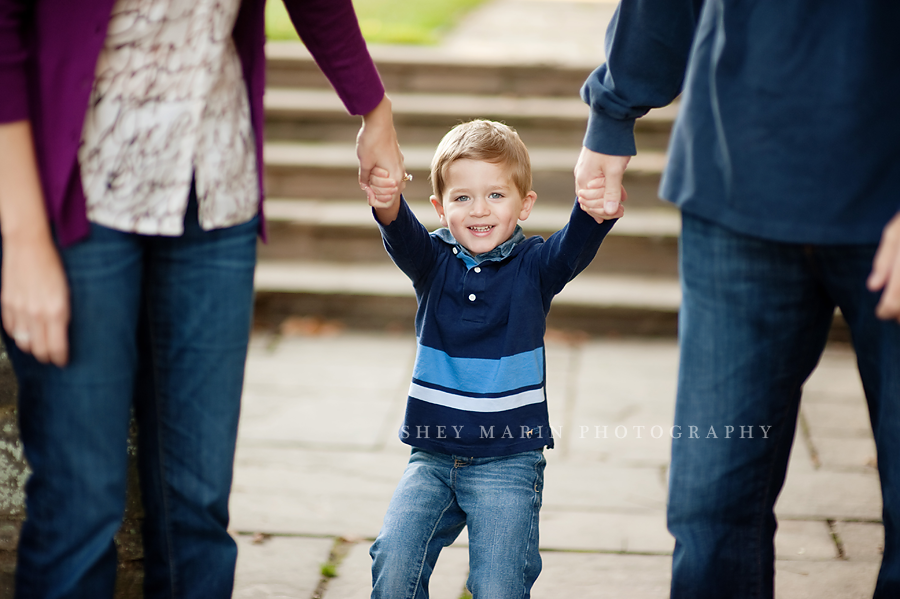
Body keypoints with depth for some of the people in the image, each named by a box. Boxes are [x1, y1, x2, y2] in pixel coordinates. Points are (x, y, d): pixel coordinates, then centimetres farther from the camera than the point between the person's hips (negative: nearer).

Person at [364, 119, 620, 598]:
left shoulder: (534, 267, -2)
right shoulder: (434, 261, 2)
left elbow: (575, 247, -21)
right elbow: (403, 236, -19)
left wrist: (597, 210, -45)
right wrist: (386, 200, -43)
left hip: (509, 459, -2)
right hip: (432, 455, 2)